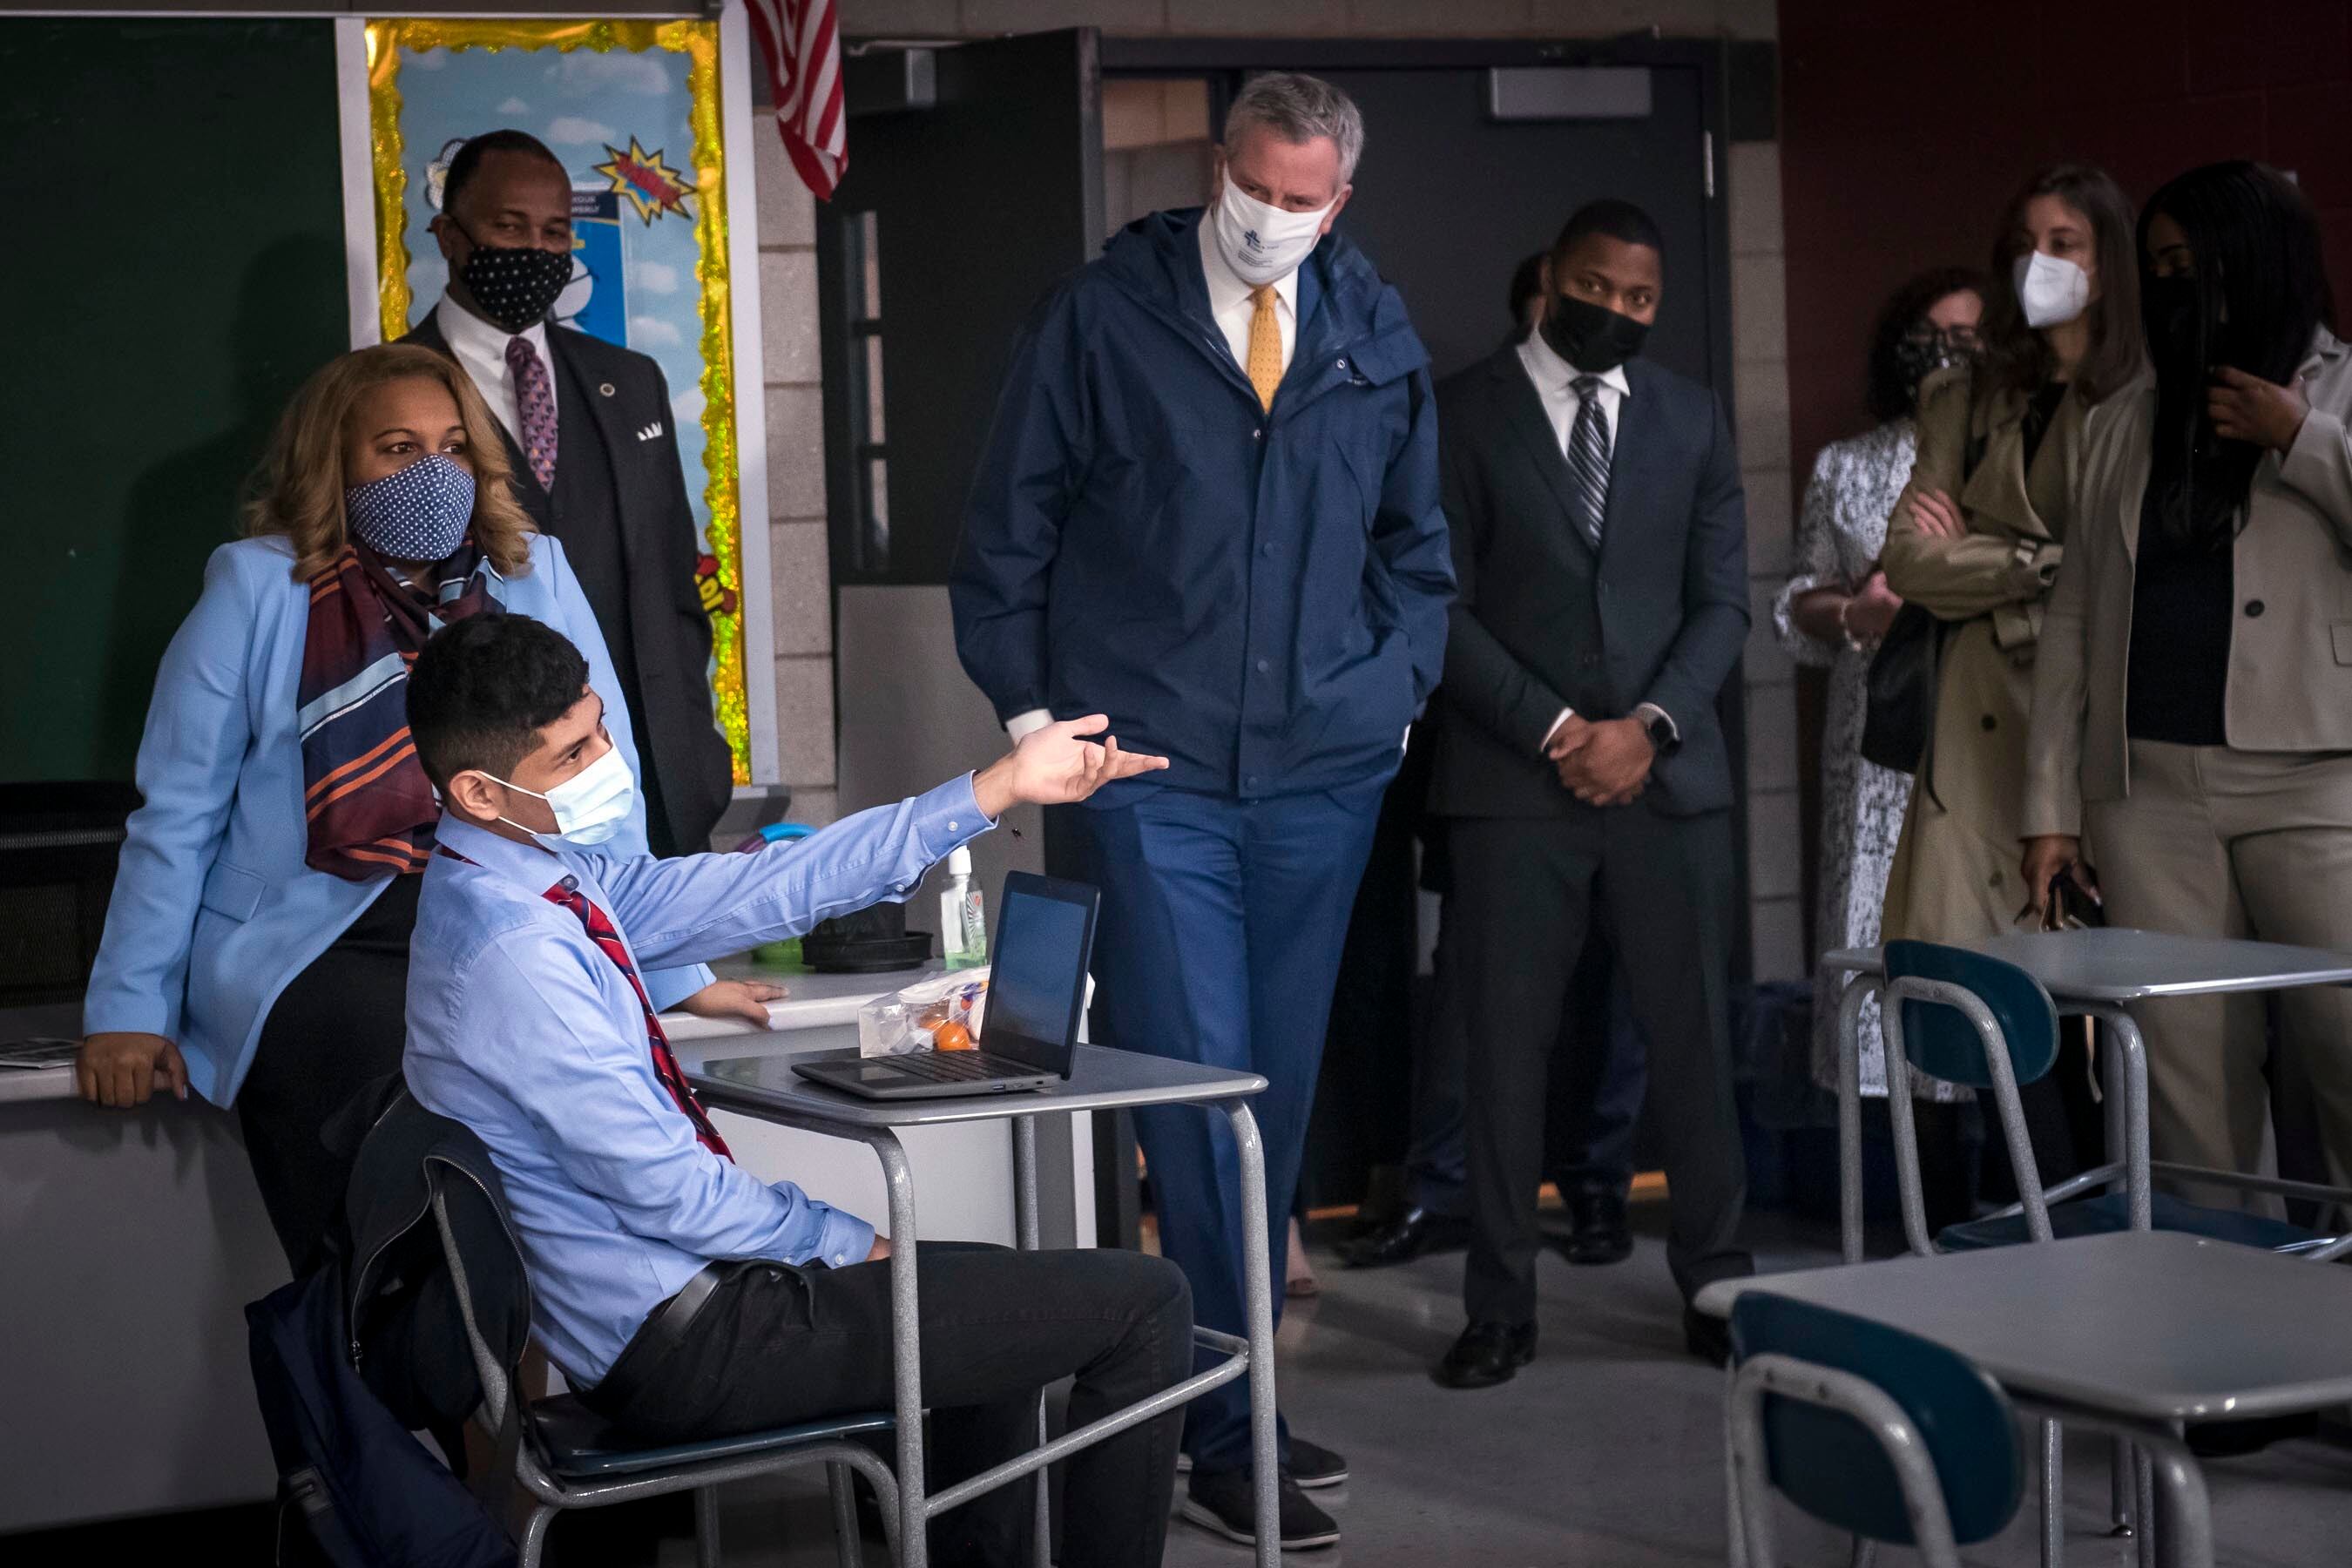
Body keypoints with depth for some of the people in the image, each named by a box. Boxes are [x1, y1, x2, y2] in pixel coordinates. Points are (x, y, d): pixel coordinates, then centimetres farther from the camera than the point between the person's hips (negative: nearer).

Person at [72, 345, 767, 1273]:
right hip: (324, 957, -2)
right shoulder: (258, 589, 5)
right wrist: (129, 1012, 3)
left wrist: (672, 975, 14)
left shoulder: (534, 575, 12)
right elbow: (178, 816, 7)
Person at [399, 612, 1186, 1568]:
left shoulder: (546, 874, 4)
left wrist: (998, 790, 4)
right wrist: (849, 1241, -7)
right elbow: (663, 1187, -23)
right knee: (1144, 1303, -5)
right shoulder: (516, 949, -26)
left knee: (1000, 1299, 34)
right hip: (684, 1345, -10)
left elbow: (769, 891, 5)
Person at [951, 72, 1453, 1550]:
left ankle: (1234, 1395, 20)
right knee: (1200, 1088, -10)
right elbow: (1010, 530, 2)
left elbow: (1414, 537, 19)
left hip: (1322, 774, 4)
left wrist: (1398, 685, 9)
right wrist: (1030, 709, -2)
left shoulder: (1378, 338, 7)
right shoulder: (1101, 317, -3)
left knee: (1277, 1093, 9)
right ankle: (1231, 1437, -4)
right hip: (1148, 772, -4)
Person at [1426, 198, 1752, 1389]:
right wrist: (1553, 729, -11)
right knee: (1505, 1046, 0)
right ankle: (1501, 1309, 8)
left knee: (1693, 1038, 3)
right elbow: (1441, 605, -3)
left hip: (1666, 774, 2)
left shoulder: (1691, 420, 12)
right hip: (1514, 782, -2)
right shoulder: (1463, 415, 2)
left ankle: (1715, 1285, 15)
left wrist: (1648, 725, -8)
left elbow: (1722, 599, 8)